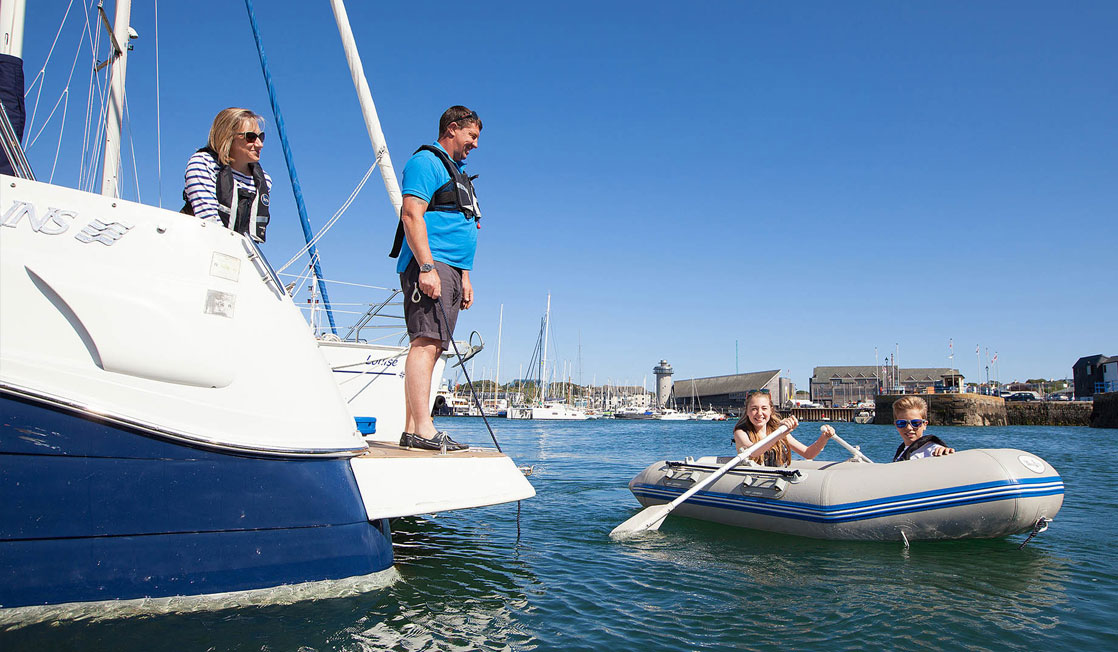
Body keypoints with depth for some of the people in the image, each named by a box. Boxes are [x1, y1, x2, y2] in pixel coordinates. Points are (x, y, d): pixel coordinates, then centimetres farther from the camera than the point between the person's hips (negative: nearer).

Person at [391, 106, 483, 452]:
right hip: (429, 266, -9)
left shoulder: (456, 172, 30)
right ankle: (423, 429, -21)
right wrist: (427, 267, -22)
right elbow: (412, 216, -13)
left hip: (449, 269, 10)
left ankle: (411, 430, 3)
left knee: (432, 346, 3)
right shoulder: (426, 161, 0)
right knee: (426, 342, -17)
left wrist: (464, 277, 22)